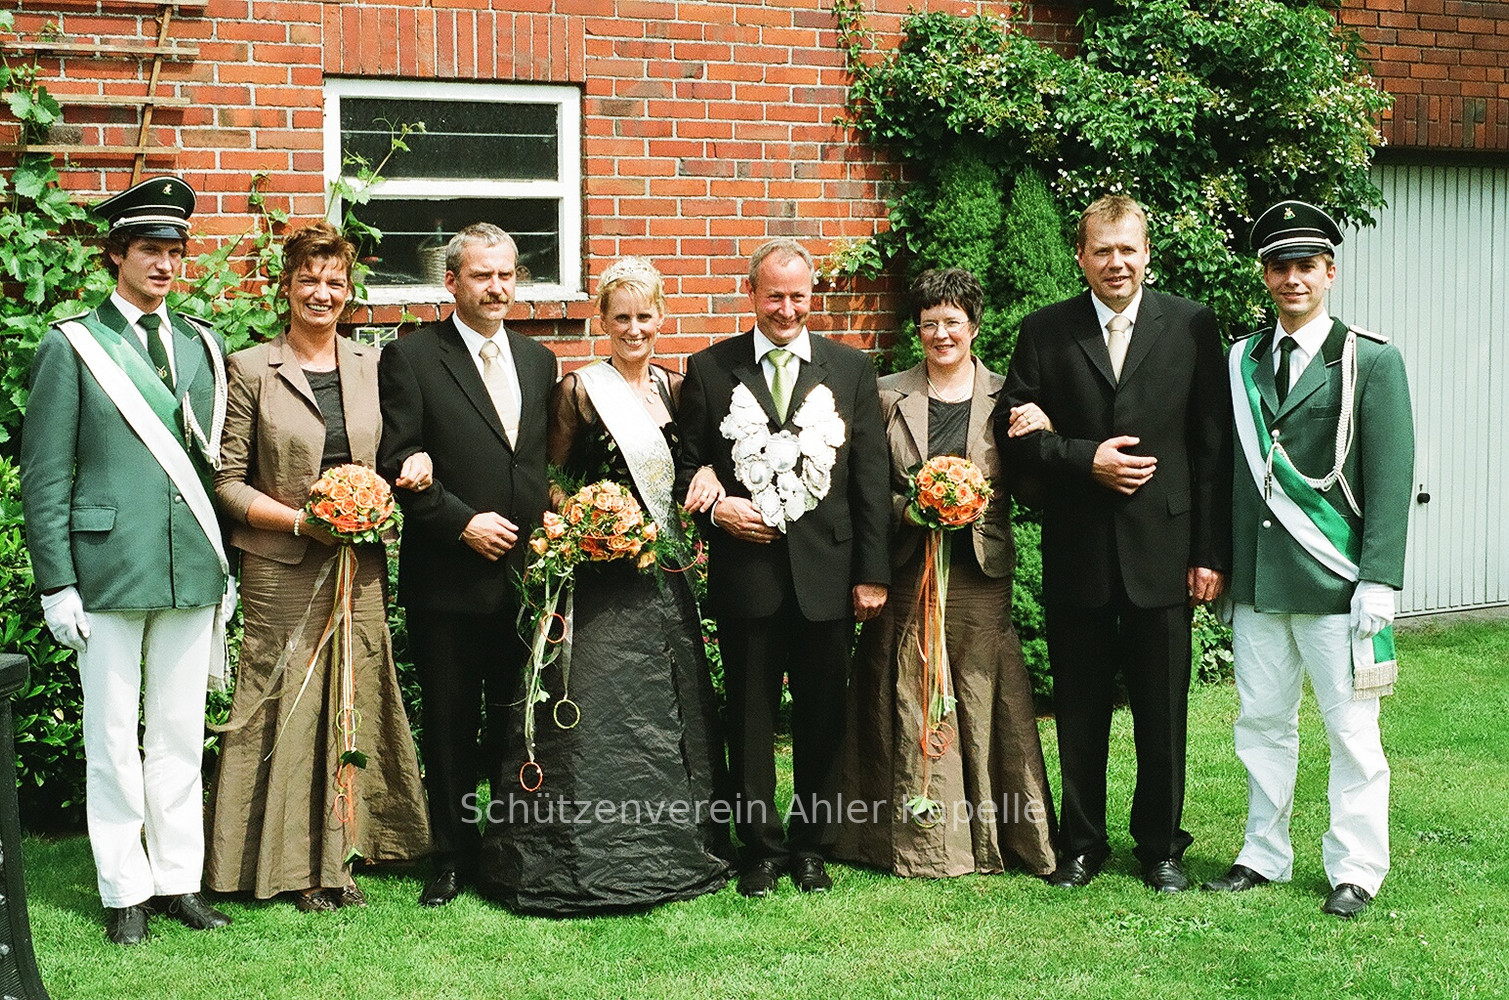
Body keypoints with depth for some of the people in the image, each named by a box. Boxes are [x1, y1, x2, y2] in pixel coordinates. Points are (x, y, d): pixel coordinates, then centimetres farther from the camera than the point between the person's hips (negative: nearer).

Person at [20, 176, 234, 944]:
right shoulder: (71, 347, -1)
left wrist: (226, 565, 11)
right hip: (109, 571, -4)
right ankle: (125, 890, 13)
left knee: (181, 735, 9)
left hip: (193, 570, 4)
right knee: (114, 738, 3)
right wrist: (57, 583, -8)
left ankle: (179, 879, 19)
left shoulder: (202, 347, 12)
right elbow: (44, 476, -3)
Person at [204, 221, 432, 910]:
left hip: (360, 567, 4)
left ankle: (339, 853, 16)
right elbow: (227, 479, -3)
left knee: (353, 701, 6)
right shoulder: (251, 370, -2)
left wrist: (416, 465, -4)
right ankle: (292, 863, 9)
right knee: (289, 705, -2)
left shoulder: (371, 366, 9)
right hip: (282, 571, -3)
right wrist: (301, 521, -14)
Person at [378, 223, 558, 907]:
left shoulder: (538, 360, 14)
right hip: (449, 580, -4)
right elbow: (396, 464, -9)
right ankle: (453, 856, 18)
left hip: (528, 575, 4)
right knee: (450, 726, 6)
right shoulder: (411, 357, -2)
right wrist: (463, 522, -14)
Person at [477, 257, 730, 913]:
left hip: (664, 580, 6)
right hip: (601, 580, -5)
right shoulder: (579, 391, -5)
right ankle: (590, 860, 2)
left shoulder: (673, 388, 9)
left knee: (671, 709, 11)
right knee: (600, 714, -5)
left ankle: (674, 848, 22)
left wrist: (709, 476, -2)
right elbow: (551, 481, -1)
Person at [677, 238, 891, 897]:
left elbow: (871, 477, 4)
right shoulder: (709, 369, 5)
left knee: (824, 718, 8)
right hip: (745, 571, -1)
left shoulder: (851, 370, 7)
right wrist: (714, 506, -12)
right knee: (750, 716, 6)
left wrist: (873, 572, -1)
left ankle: (811, 844, 22)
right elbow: (686, 463, 9)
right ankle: (761, 848, 18)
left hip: (827, 571, 1)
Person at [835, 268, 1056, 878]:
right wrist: (910, 508, -11)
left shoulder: (1005, 398, 6)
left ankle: (997, 835, 12)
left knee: (983, 705, 1)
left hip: (980, 577, 0)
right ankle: (921, 841, 11)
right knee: (912, 708, 2)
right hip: (908, 575, 0)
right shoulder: (888, 396, 7)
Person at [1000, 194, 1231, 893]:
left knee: (1162, 715, 7)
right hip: (1078, 553, 1)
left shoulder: (1191, 327, 1)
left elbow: (1214, 447, 0)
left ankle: (1161, 846, 22)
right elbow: (1016, 432, 1)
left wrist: (1212, 552, -4)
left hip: (1163, 549, -1)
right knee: (1079, 712, 10)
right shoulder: (1045, 332, 3)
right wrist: (1086, 459, -15)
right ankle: (1080, 843, 24)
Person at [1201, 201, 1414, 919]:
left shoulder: (1372, 361, -3)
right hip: (1256, 583, 4)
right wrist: (1219, 564, 10)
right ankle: (1265, 855, 25)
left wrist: (1378, 583, -12)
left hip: (1334, 584, -4)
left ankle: (1356, 870, 14)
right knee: (1262, 724, 12)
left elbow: (1390, 480, -7)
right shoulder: (1241, 361, 11)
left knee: (1351, 732, 2)